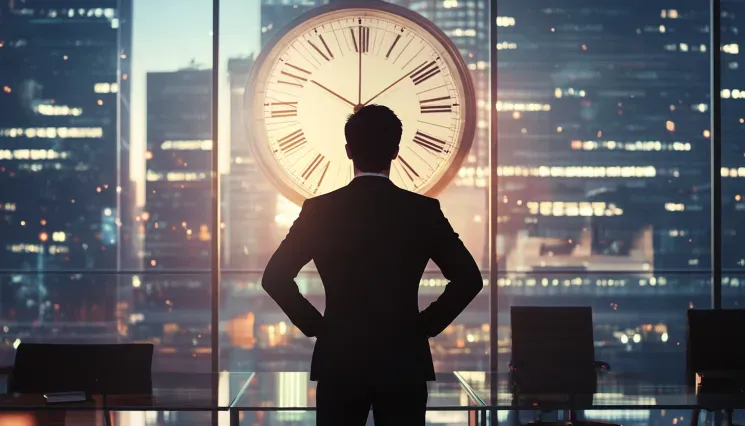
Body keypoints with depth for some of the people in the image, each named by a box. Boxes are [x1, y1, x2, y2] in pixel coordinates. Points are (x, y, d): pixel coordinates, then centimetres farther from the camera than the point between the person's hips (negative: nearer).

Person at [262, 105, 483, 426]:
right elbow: (469, 278, -4)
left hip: (339, 360, 0)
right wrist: (427, 324, 4)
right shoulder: (424, 210, -3)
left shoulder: (319, 210, -3)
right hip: (403, 361, 0)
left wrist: (314, 324, 5)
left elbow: (275, 277, -4)